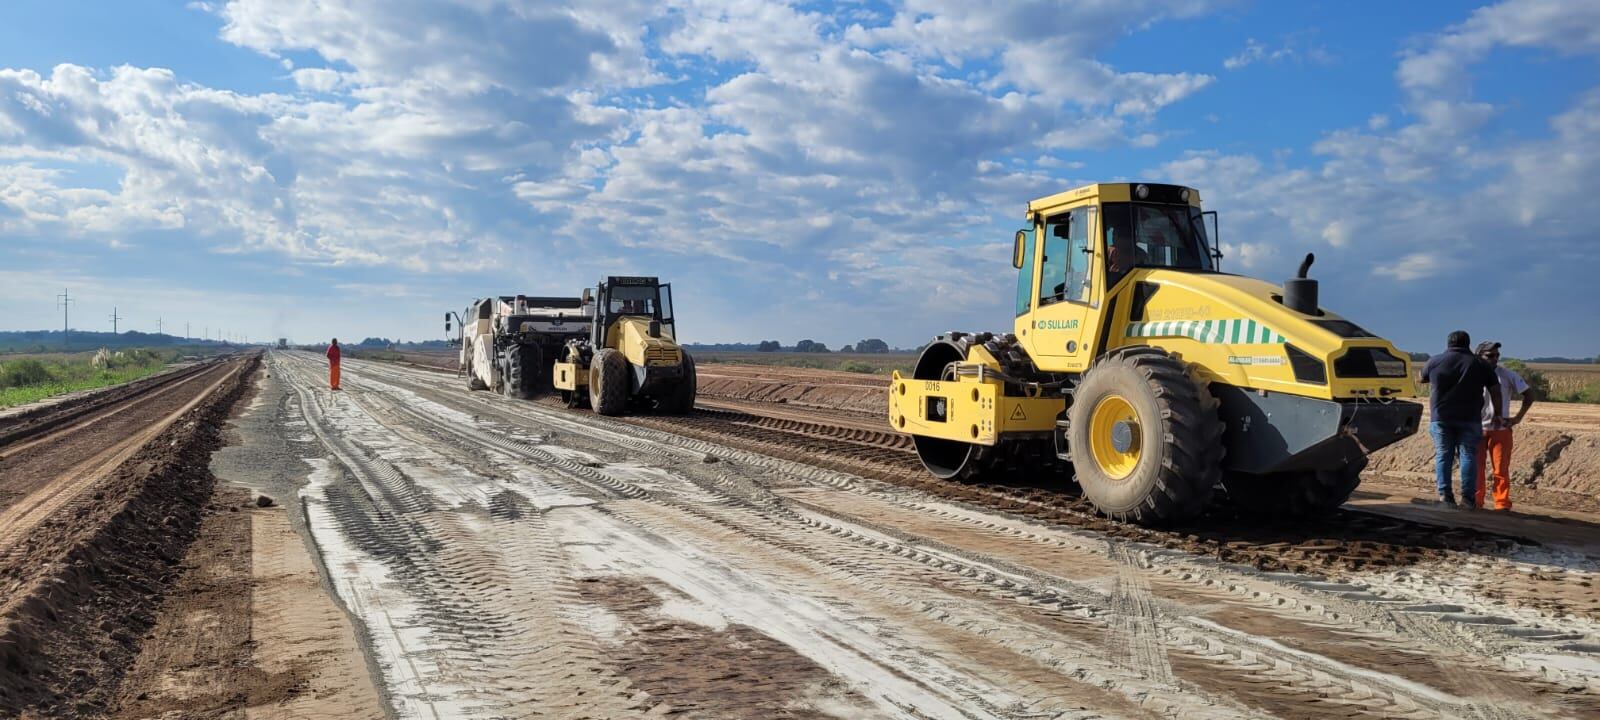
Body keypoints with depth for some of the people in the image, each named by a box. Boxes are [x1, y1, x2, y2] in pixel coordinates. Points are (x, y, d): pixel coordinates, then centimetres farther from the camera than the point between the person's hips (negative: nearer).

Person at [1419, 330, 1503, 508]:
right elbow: (1495, 390, 7)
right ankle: (1467, 497, -1)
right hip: (1469, 418, 0)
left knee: (1443, 455, 4)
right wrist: (1497, 414, 17)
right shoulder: (1480, 364, 5)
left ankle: (1444, 495, -2)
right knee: (1468, 455, 3)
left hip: (1440, 417, 0)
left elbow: (1421, 378, 21)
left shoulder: (1434, 361, 5)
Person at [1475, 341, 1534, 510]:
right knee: (1476, 469, 5)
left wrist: (1518, 417, 0)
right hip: (1476, 430, 0)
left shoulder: (1508, 375, 0)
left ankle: (1502, 505, 6)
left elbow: (1529, 394, 7)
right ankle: (1475, 503, 12)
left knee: (1501, 470, 1)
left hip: (1501, 430, 0)